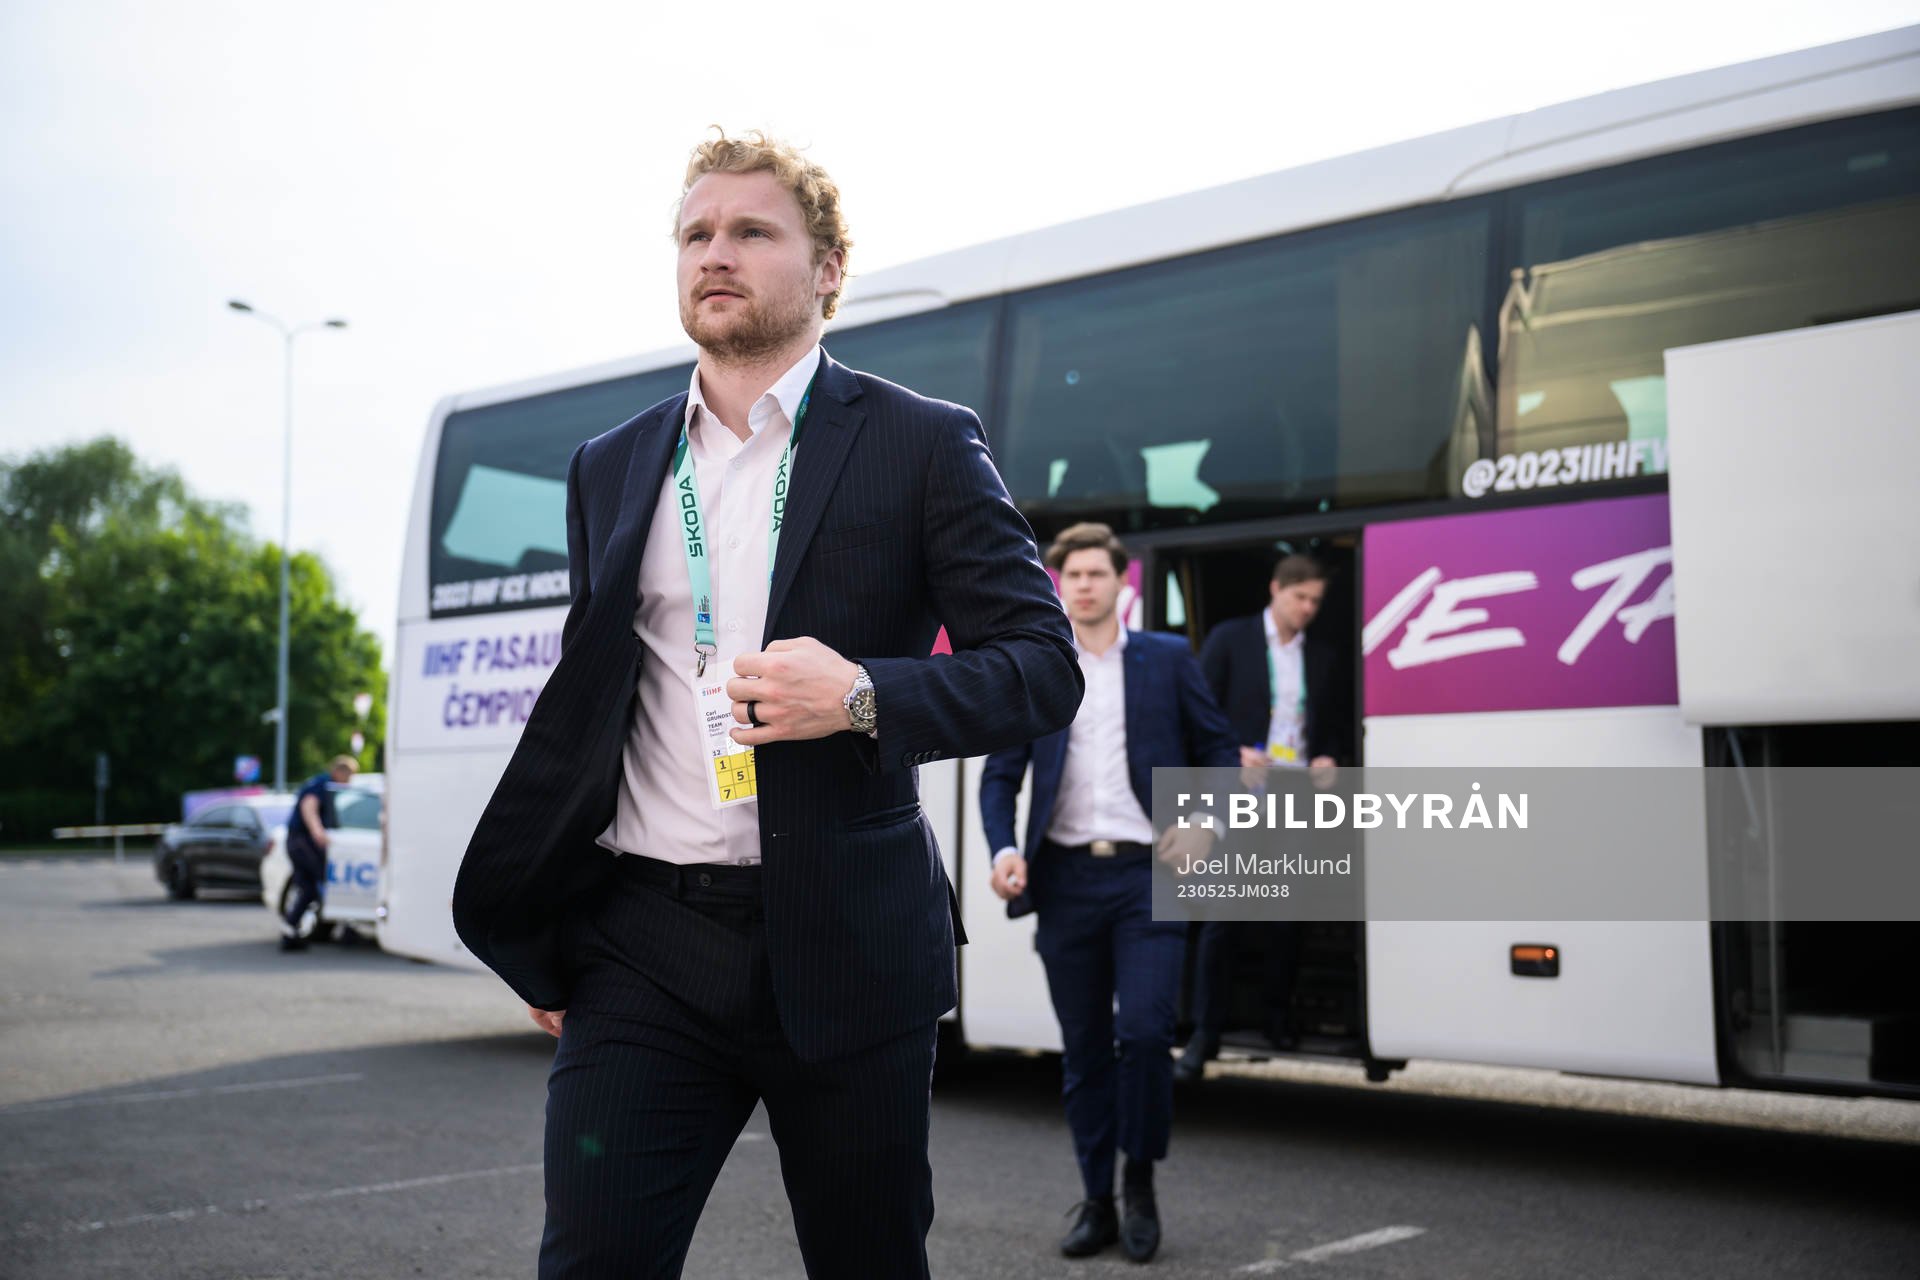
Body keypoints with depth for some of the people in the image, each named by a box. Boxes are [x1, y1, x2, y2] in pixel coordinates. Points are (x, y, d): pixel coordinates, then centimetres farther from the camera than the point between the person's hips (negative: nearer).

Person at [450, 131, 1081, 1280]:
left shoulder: (922, 443, 1)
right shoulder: (611, 467, 13)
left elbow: (1045, 666, -3)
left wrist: (865, 695, -20)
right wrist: (544, 945, 17)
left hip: (845, 947, -2)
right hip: (644, 945, 3)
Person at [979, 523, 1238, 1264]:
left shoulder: (1168, 660, 7)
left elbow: (1218, 749, 12)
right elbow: (1000, 776, 8)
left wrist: (1209, 819, -5)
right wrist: (1004, 851, -8)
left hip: (1147, 875, -2)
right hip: (1066, 880, 2)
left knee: (1144, 1031, -12)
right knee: (1083, 1051, 7)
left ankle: (1140, 1182, 11)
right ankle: (1097, 1203, 19)